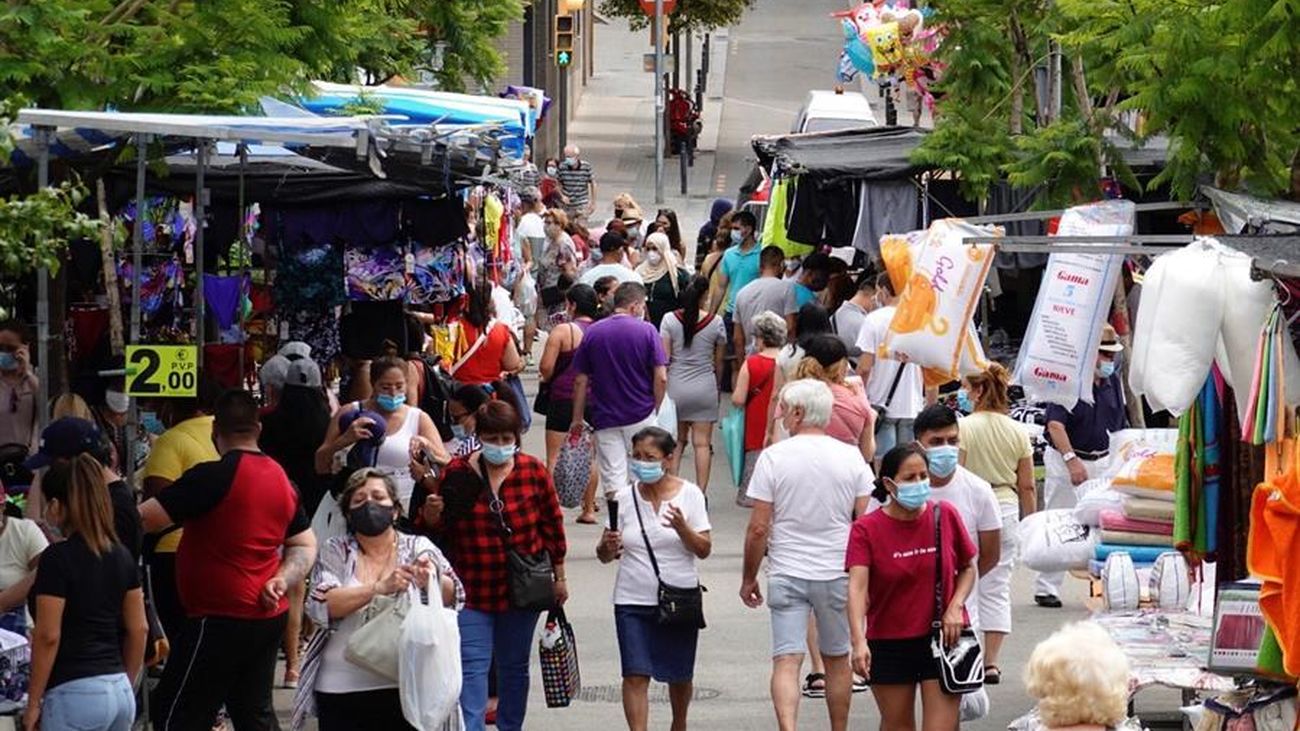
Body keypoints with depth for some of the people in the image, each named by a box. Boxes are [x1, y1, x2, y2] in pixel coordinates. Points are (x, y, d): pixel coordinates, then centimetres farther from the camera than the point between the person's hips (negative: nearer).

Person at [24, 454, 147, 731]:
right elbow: (139, 629, 13)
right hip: (120, 691, 7)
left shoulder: (58, 558, -12)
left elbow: (48, 636, -13)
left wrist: (33, 703, -6)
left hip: (75, 691, -7)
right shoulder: (121, 555, 9)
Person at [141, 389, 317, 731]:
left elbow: (146, 518, -18)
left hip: (221, 619, -8)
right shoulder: (281, 478, 10)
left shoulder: (215, 477, -16)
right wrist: (282, 580, 3)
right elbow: (306, 545, 19)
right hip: (269, 618, 8)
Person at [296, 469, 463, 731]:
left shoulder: (418, 547, 7)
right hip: (341, 688, 0)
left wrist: (432, 579, -23)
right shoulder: (335, 552, 6)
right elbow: (320, 606, -9)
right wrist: (380, 587, -21)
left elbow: (454, 597, 0)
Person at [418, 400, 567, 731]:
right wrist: (431, 515, -21)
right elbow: (436, 531, 3)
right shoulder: (456, 474, -7)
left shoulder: (533, 471, -3)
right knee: (472, 665, -10)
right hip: (471, 589, -2)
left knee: (514, 665, 15)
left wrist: (559, 576, 9)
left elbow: (552, 524, 6)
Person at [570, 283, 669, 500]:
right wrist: (655, 409, 7)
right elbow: (661, 378, -9)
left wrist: (577, 419, 9)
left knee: (613, 481, 1)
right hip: (641, 417, -1)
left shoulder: (592, 333, 0)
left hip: (606, 419, 1)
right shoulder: (647, 331, -7)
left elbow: (581, 381, 1)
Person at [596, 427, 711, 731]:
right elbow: (605, 556, 3)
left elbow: (704, 550, -5)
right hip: (633, 602, 0)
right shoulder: (625, 498, 1)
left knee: (679, 675, 13)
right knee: (635, 675, -10)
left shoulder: (689, 495, -2)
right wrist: (607, 548, -20)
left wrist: (682, 528, -23)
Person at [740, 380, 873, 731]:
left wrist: (749, 577, 4)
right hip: (838, 575, 2)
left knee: (786, 661, -6)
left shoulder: (774, 457, -8)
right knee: (837, 660, 16)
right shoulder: (851, 458, 0)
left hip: (786, 575, -2)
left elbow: (758, 528, -8)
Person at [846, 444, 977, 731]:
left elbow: (969, 568, 11)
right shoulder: (867, 529, -9)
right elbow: (857, 587, -21)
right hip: (889, 643, 0)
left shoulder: (945, 517, -2)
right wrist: (859, 642, -35)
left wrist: (956, 606, -9)